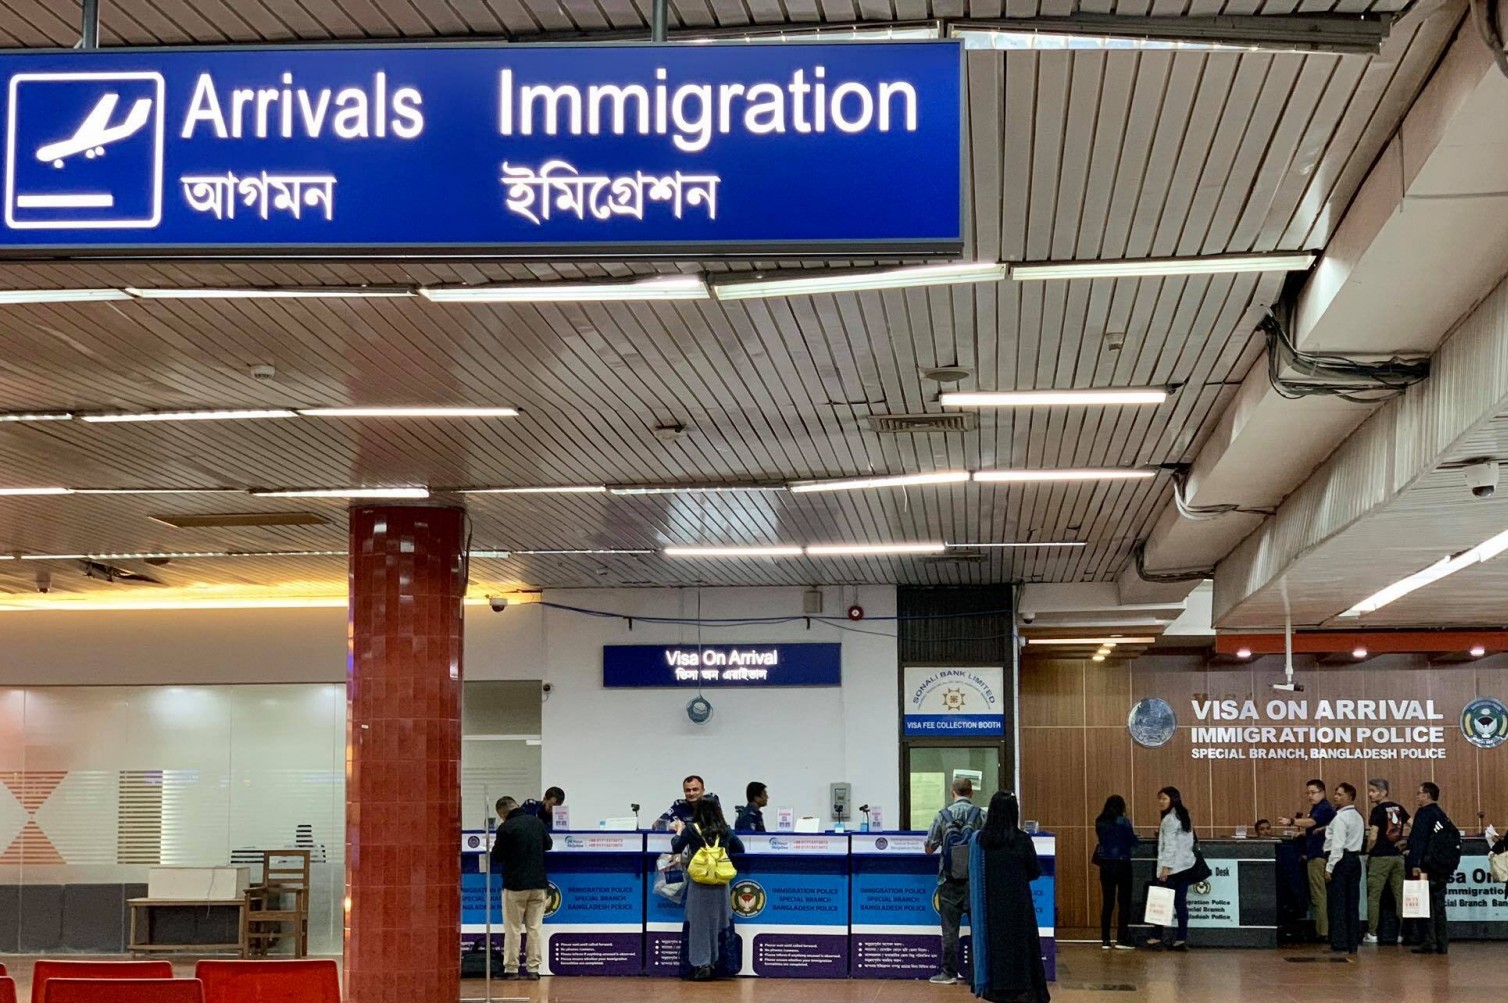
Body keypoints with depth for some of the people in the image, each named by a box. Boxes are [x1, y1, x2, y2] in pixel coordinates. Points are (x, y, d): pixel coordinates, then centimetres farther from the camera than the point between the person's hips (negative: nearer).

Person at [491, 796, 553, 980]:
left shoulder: (506, 828, -14)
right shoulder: (536, 821, 3)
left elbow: (497, 857, -7)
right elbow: (549, 844, 17)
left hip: (515, 884, -4)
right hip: (539, 882, 5)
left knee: (513, 928, 4)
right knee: (535, 927, 8)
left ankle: (511, 969, 5)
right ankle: (533, 968, 6)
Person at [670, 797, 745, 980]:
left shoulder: (691, 829, -6)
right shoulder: (725, 831, 2)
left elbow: (676, 849, 4)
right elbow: (739, 849, 12)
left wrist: (679, 832, 19)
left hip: (699, 884, -3)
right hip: (720, 884, 3)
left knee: (699, 923, 4)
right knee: (718, 922, 12)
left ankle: (702, 964, 0)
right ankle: (715, 963, 17)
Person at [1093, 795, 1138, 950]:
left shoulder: (1100, 822, 4)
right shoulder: (1123, 822, -10)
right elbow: (1133, 841, -8)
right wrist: (1134, 835, 16)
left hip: (1105, 865, 4)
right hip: (1122, 864, -4)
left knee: (1107, 903, 7)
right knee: (1124, 902, 2)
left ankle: (1105, 940, 7)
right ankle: (1122, 939, -1)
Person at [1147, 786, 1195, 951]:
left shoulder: (1170, 819, -10)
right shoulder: (1185, 816, 17)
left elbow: (1169, 845, -16)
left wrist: (1165, 866, -18)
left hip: (1172, 867, -8)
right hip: (1186, 865, 8)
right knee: (1181, 902, 5)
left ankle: (1160, 937, -3)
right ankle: (1181, 939, 2)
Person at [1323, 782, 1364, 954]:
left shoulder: (1340, 817, -12)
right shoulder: (1358, 817, 17)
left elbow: (1337, 844, -18)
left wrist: (1329, 867, -16)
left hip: (1341, 860, -9)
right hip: (1355, 859, 9)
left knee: (1337, 903, -6)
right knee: (1352, 904, 8)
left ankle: (1339, 945, -8)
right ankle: (1353, 944, 10)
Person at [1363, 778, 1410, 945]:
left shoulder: (1378, 810, -9)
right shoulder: (1398, 808, 9)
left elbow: (1373, 837, -14)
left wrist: (1368, 852, 0)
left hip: (1380, 857, -6)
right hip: (1397, 856, 6)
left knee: (1374, 896, -1)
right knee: (1400, 895, 6)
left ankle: (1372, 933, -3)